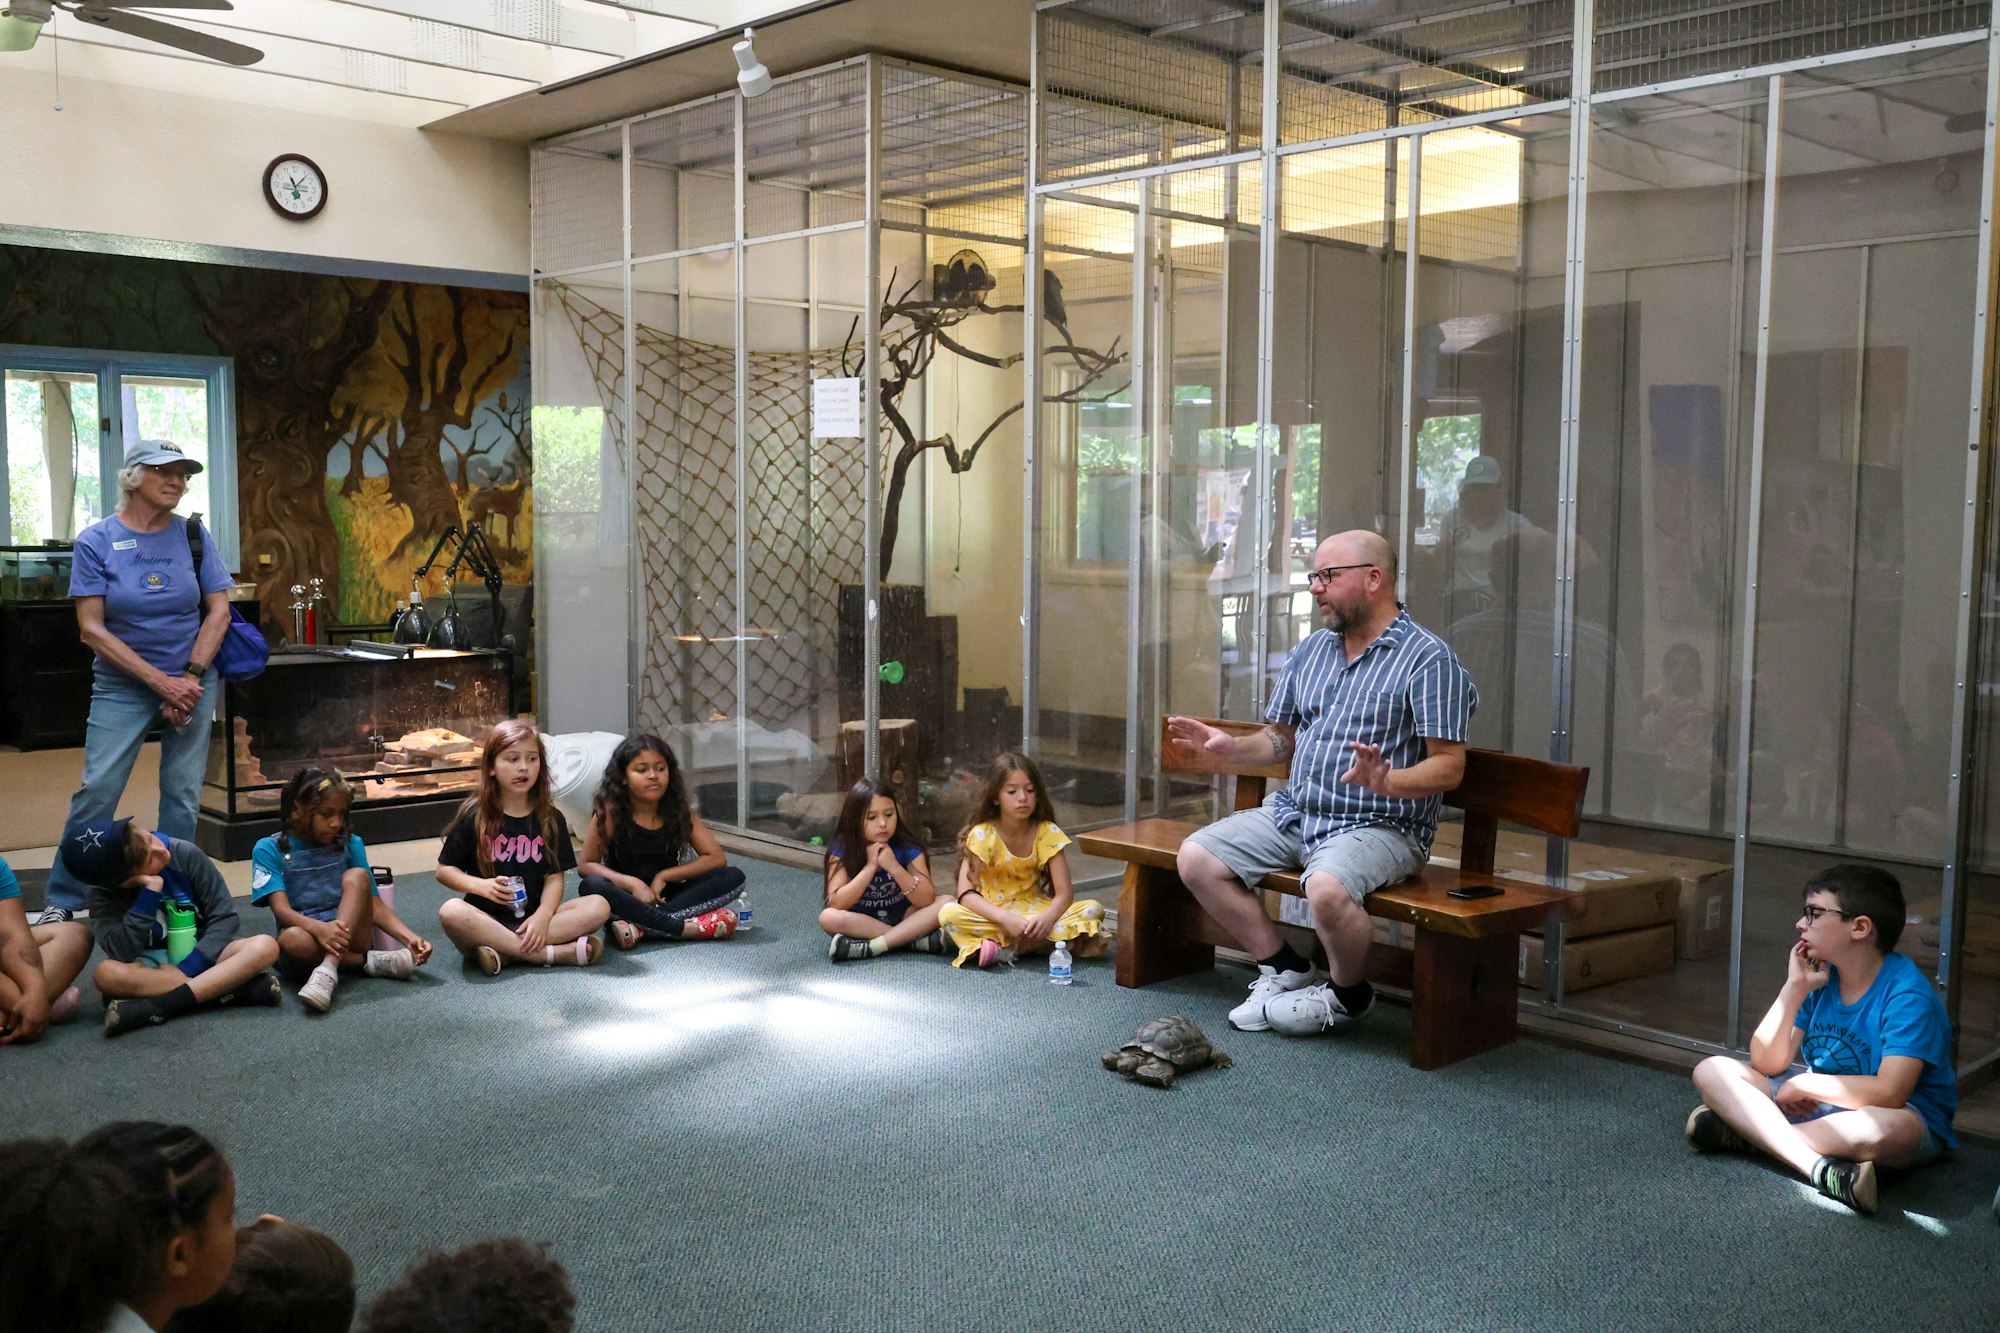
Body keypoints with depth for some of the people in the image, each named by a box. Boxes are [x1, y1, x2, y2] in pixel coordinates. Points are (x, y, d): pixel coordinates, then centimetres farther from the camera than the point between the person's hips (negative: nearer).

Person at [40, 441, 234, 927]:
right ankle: (62, 901, 4)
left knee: (183, 792, 2)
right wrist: (160, 682, -14)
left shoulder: (194, 536, 2)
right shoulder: (97, 541, -5)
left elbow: (219, 611, 1)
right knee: (98, 788, -7)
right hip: (122, 684, -2)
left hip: (192, 680, 2)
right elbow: (92, 629, -8)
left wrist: (190, 679, -10)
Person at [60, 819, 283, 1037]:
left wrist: (192, 963, -22)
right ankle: (225, 988, -30)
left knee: (265, 946, -28)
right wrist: (151, 891, -30)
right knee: (107, 973, -35)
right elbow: (121, 953, -27)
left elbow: (224, 916, -9)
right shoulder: (104, 891, -13)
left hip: (199, 954, 1)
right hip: (150, 966, -1)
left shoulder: (185, 854, -13)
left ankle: (157, 1007, -34)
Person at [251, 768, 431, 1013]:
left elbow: (375, 905, 2)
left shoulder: (350, 844, 7)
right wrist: (319, 928, -35)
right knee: (291, 939, -38)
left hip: (350, 934, 3)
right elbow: (281, 909, -14)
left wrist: (410, 938, -16)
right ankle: (371, 961, -21)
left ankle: (328, 970, -37)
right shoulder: (269, 850, -1)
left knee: (357, 875, -23)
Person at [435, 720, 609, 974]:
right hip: (487, 919, -2)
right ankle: (552, 953, -34)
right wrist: (481, 886, -15)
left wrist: (542, 917, -16)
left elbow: (554, 877, 3)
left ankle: (504, 952, -31)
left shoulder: (550, 819, 8)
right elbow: (444, 870, 4)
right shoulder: (474, 815, 2)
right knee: (451, 912, -35)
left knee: (599, 906, -22)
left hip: (534, 917, 2)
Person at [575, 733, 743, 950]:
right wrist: (632, 883, -24)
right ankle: (683, 928, -36)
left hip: (664, 897, 3)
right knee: (591, 886, -34)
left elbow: (717, 858, -5)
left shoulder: (679, 810, -2)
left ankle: (639, 926, -30)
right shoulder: (610, 811, -10)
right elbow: (586, 865, -10)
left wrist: (664, 876, -14)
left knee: (733, 877, -19)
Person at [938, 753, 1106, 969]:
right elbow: (966, 893, -20)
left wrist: (1047, 918, -33)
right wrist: (1005, 918, -36)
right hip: (993, 915, -3)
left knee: (1093, 909, -23)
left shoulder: (1047, 832, -5)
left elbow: (1064, 892, -11)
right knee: (948, 913, -32)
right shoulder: (983, 834, -11)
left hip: (1035, 912, 3)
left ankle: (1005, 951, -28)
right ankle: (1038, 944, -33)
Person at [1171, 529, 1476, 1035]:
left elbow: (1449, 766, -14)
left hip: (1379, 826, -7)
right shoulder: (1311, 650, 14)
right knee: (1197, 857, -7)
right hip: (1294, 813, 8)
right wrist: (1230, 747, -1)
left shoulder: (1428, 660, -9)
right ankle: (1288, 970, 5)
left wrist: (1385, 782, -32)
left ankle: (1348, 993, -3)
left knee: (1327, 888, -36)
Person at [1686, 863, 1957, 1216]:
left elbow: (1889, 1093, -30)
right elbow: (1766, 1064, -4)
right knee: (1712, 1071, -9)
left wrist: (1803, 1085, -17)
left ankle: (1747, 1131, -26)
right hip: (1818, 1104, 7)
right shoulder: (1820, 975, 0)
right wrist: (1795, 987, -14)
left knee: (1892, 1127, -43)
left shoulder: (1908, 994, -19)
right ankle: (1822, 1169, -29)